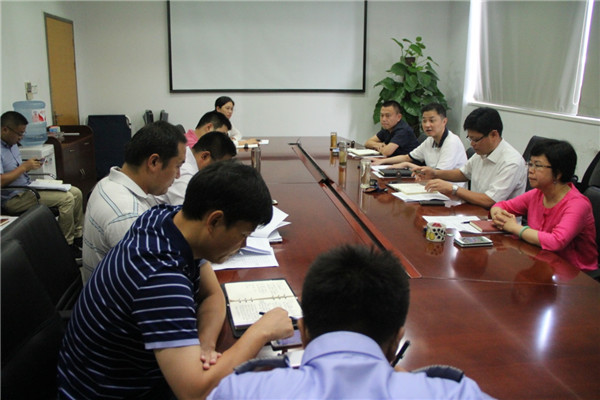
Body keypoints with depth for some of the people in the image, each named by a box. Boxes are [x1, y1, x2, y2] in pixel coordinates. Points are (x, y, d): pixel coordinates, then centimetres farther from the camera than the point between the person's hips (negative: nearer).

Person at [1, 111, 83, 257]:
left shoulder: (12, 144, 11)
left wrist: (31, 166, 2)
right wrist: (24, 167, -19)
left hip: (28, 187, 10)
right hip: (14, 198, -10)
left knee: (76, 192, 2)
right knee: (66, 198, -23)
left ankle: (78, 237, 10)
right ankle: (67, 245, -11)